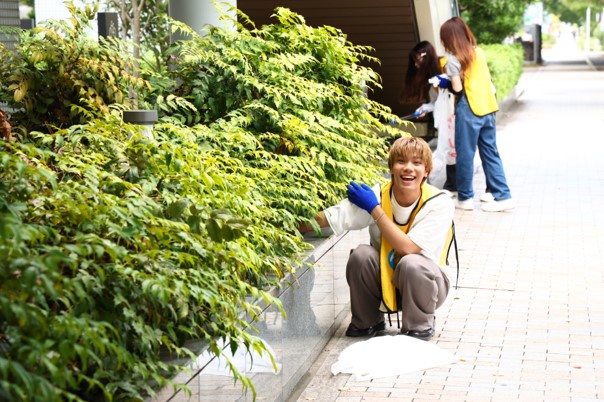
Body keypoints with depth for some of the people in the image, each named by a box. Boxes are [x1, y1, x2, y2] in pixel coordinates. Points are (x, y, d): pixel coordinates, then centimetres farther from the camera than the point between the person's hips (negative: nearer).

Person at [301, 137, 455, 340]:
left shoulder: (440, 203, -20)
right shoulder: (377, 195, -14)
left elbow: (407, 248, -29)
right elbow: (326, 219, -17)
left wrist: (374, 209, -25)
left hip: (424, 283, -2)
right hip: (386, 282, 3)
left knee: (411, 263, -34)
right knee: (362, 254, -26)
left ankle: (419, 328, -7)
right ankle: (366, 322, -1)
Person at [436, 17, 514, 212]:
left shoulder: (453, 59, -8)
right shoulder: (479, 52, 12)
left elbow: (457, 88, -11)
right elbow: (487, 80, 15)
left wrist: (446, 83, 8)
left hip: (468, 110, -7)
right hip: (487, 108, 7)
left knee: (465, 154, 4)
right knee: (490, 152, 10)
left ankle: (465, 198, 11)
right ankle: (502, 196, 8)